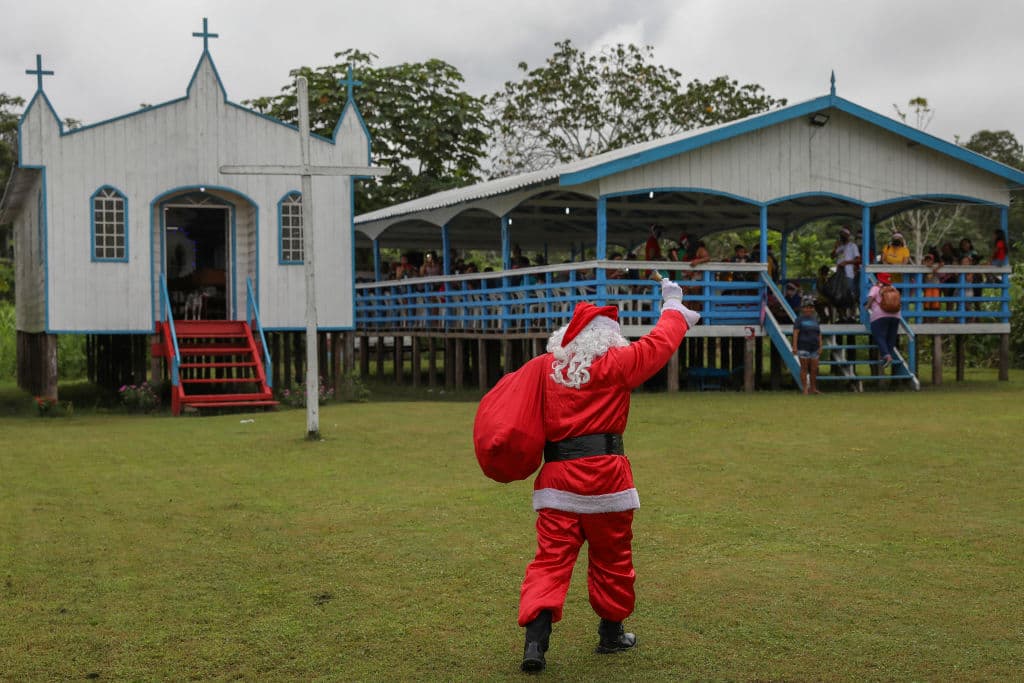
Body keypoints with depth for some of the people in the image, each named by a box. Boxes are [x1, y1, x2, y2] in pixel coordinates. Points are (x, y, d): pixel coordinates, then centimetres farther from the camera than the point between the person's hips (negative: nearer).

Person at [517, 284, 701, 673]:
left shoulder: (548, 368, 7)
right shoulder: (612, 365, -5)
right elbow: (659, 344, 4)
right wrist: (674, 307, 18)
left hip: (556, 478, 3)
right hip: (604, 476, -3)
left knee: (551, 559, 0)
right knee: (611, 559, 15)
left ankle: (535, 640, -15)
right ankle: (611, 634, 29)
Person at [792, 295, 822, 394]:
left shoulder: (815, 320, 11)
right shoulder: (799, 320, -4)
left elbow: (819, 335, 10)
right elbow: (795, 333, -10)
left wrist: (820, 347, 1)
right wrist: (794, 347, -18)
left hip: (814, 348, 5)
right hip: (803, 348, -5)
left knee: (814, 369, 5)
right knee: (804, 368, -1)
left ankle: (813, 388, 15)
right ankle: (805, 389, 2)